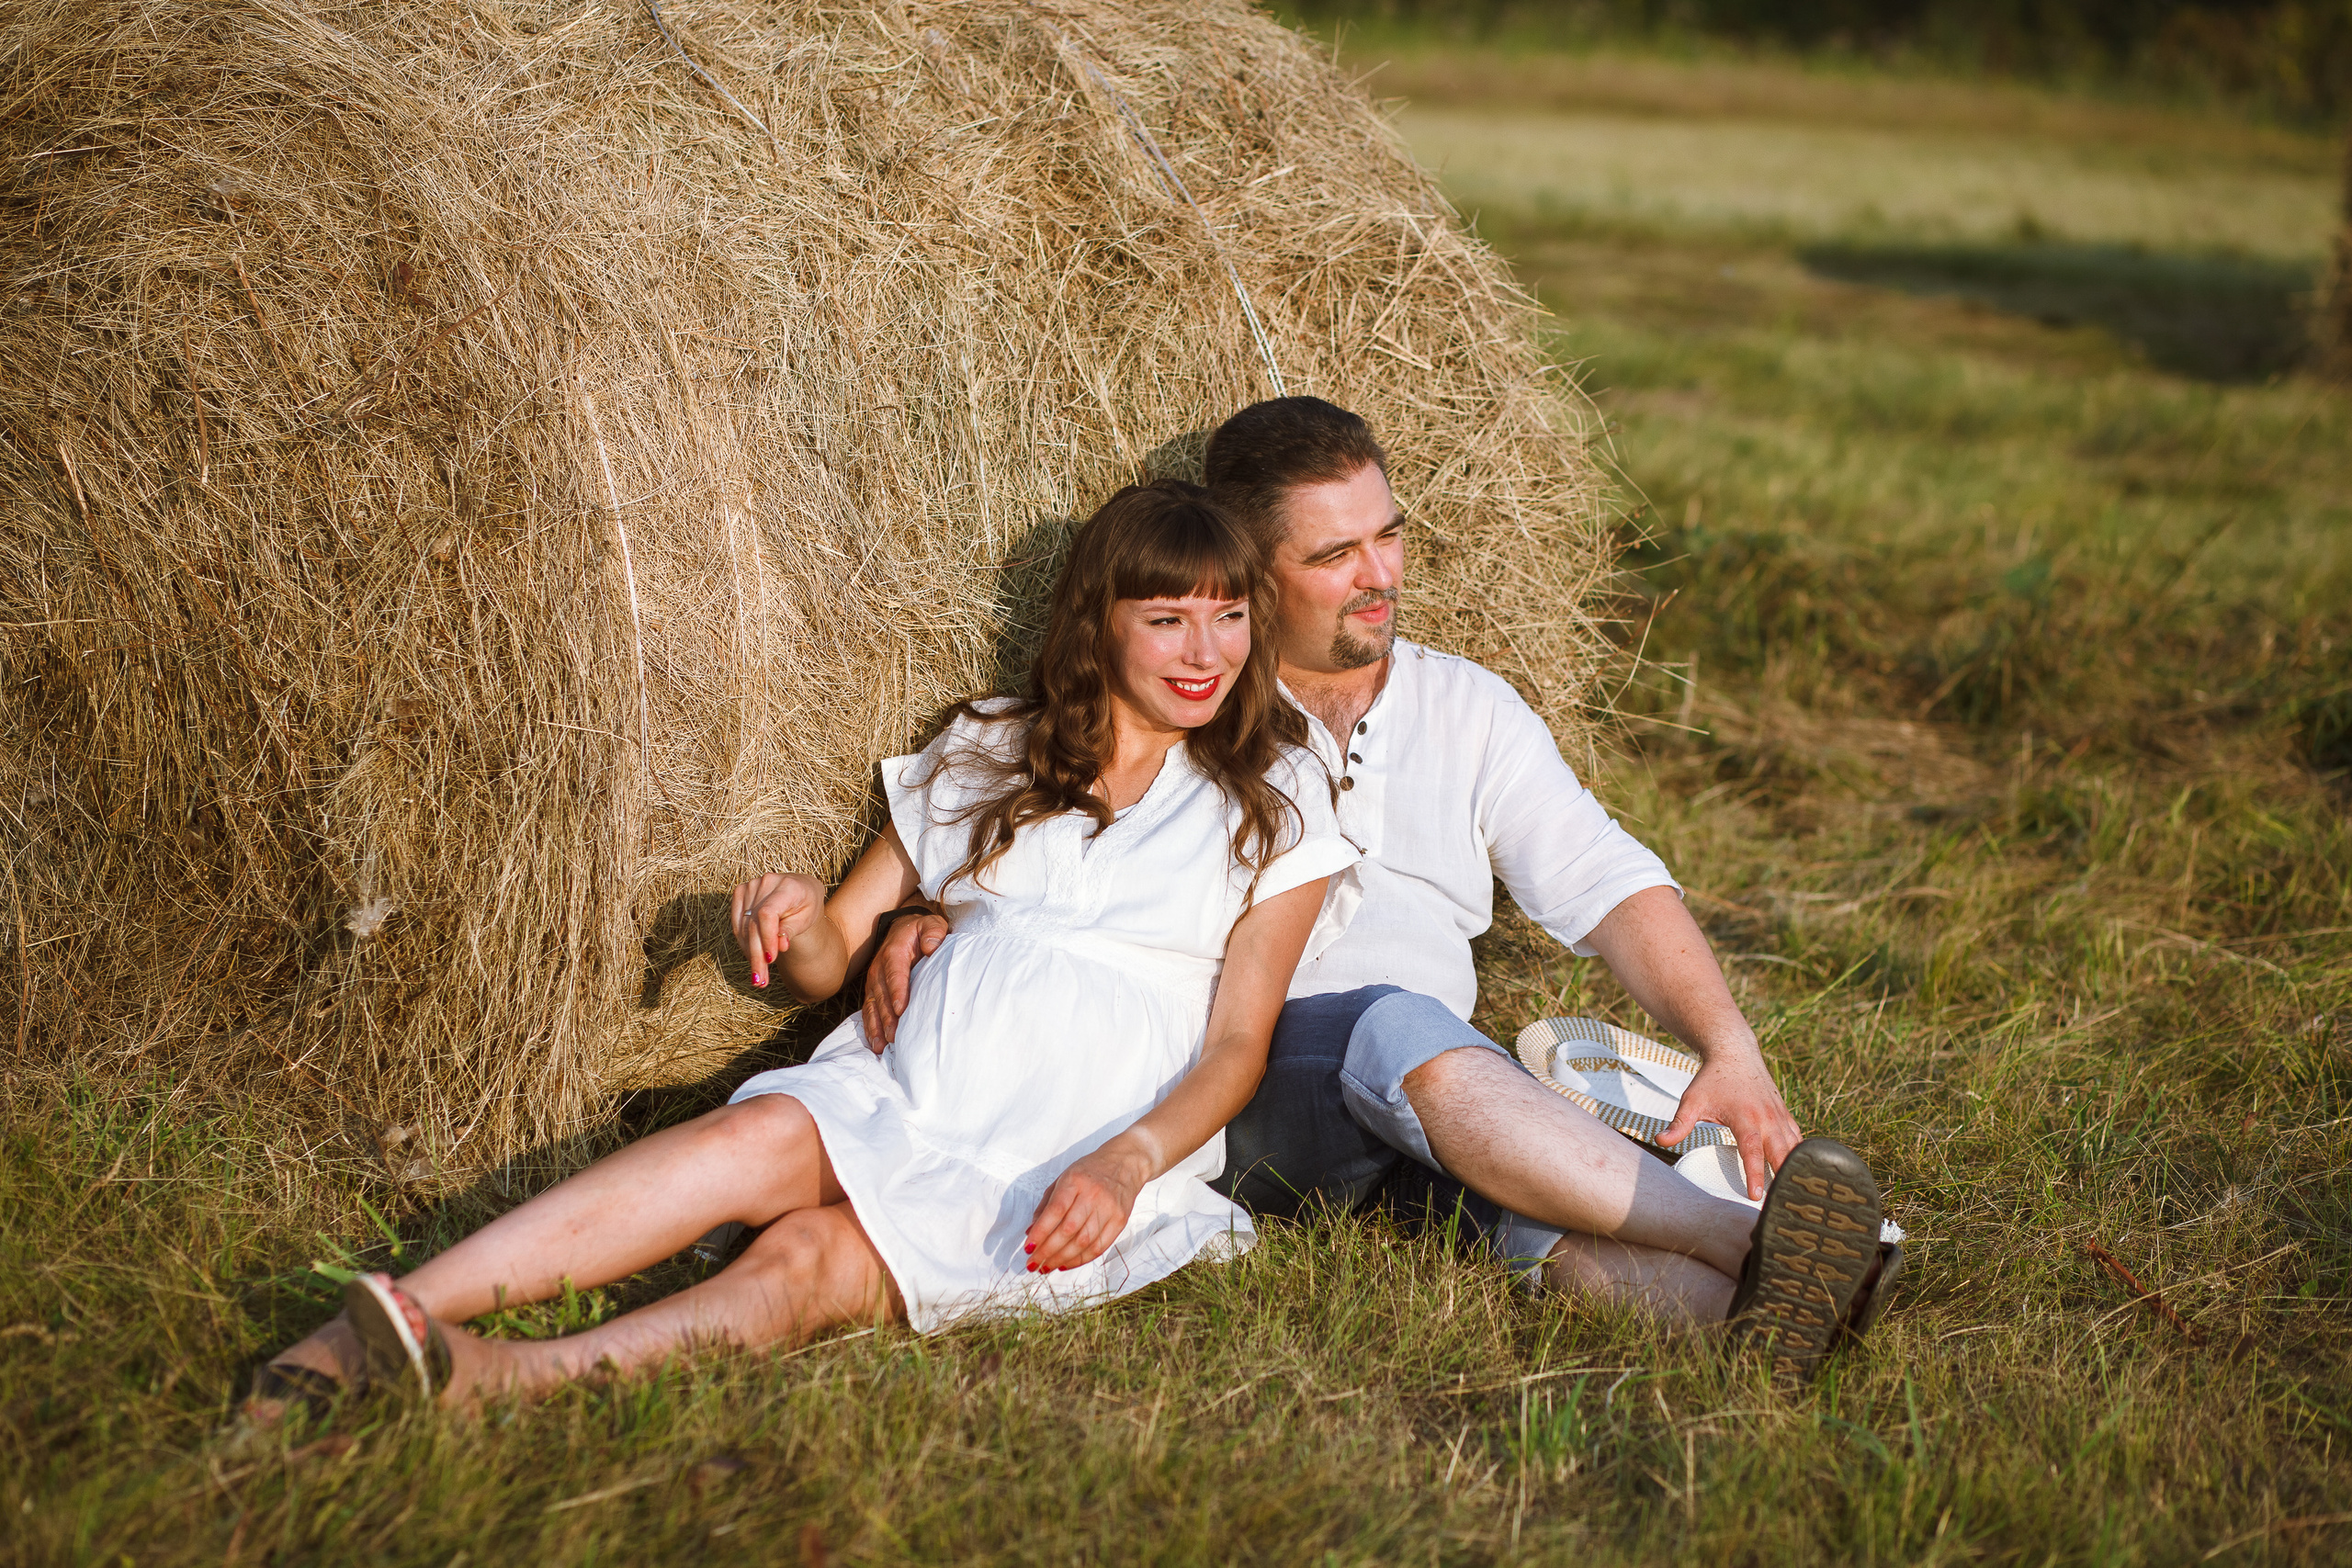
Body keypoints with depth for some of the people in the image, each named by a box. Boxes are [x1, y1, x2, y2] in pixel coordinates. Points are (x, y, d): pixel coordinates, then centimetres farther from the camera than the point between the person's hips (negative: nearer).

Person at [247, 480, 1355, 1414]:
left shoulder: (1276, 799, 9)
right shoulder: (987, 756, 18)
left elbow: (1236, 1046, 3)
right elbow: (828, 963, 19)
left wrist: (1129, 1160, -17)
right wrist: (800, 920, -7)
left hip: (1081, 1169, -2)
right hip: (904, 1095, 2)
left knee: (822, 1254, -32)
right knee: (766, 1135, -33)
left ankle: (511, 1377, -52)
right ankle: (393, 1316, -46)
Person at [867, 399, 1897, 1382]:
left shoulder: (1467, 709, 20)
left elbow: (1608, 884, 10)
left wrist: (1732, 1051, -7)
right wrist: (921, 917, -12)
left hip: (1429, 1093, 3)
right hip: (1232, 1072, -2)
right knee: (1396, 1026, -37)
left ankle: (1756, 1316, -64)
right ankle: (1740, 1240, -52)